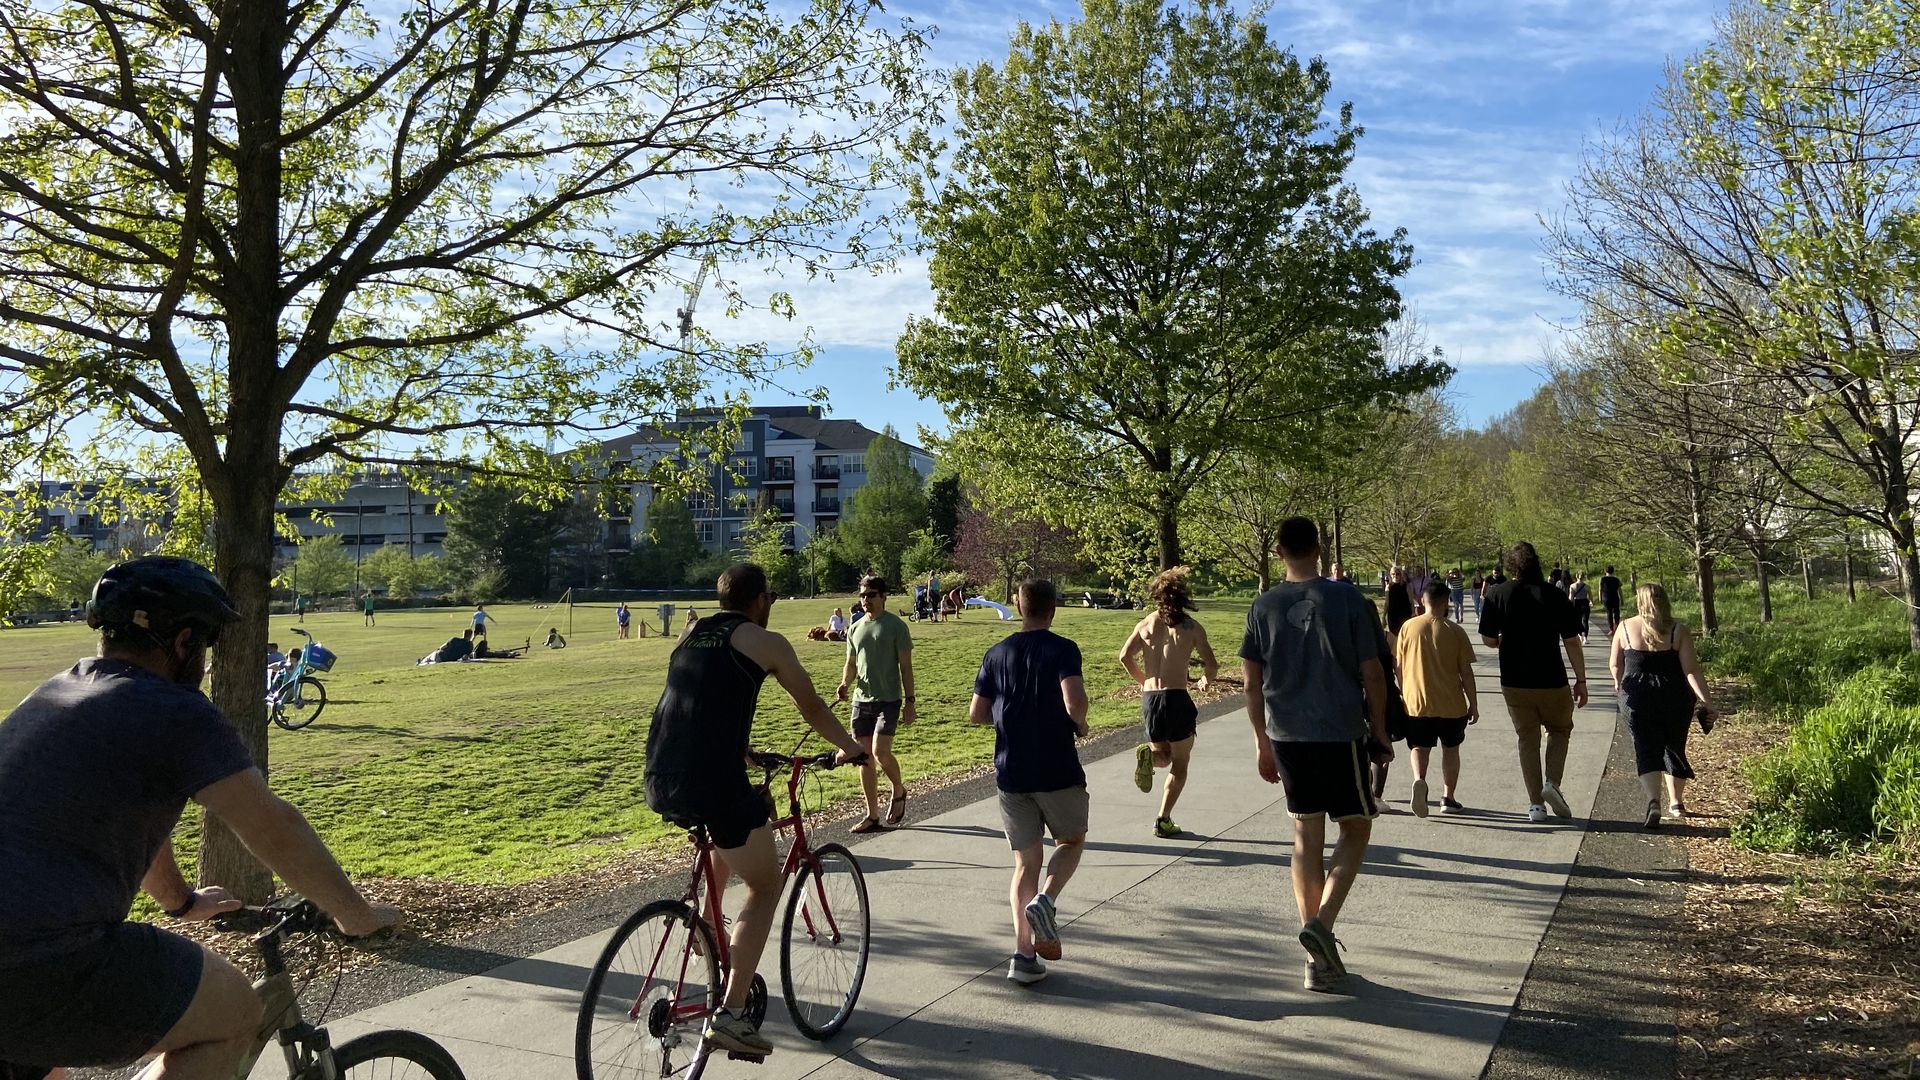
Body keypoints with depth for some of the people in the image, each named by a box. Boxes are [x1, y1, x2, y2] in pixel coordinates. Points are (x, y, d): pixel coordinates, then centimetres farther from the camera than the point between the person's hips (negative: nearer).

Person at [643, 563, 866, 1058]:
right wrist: (849, 747, 30)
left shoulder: (690, 636, 21)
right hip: (712, 783, -7)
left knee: (733, 826, 37)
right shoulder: (766, 642, 3)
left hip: (659, 785, 7)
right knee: (765, 887, 9)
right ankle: (730, 1013, 1)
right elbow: (812, 707, 12)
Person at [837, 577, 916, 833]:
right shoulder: (856, 629, 11)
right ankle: (872, 815, 15)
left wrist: (909, 702, -8)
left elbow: (906, 666, -4)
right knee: (864, 758, 6)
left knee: (880, 753, -18)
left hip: (888, 699, -5)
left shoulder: (896, 626, -5)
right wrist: (845, 684, -3)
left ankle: (898, 791, 12)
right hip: (861, 700, 6)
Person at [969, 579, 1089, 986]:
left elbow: (976, 714, 5)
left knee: (1025, 862, 10)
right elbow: (1074, 700, -24)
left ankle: (1024, 954, 1)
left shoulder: (996, 654, 5)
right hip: (1057, 770, -3)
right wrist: (1079, 723, -3)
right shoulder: (1062, 649, -8)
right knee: (1071, 840, 20)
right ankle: (1045, 900, -7)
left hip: (1010, 773, 4)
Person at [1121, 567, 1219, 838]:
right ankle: (1163, 820, 5)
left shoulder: (1146, 624, 7)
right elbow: (1211, 666, -6)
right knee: (1180, 763, 13)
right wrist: (1206, 680, 17)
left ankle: (1148, 754, -12)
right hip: (1176, 698, -3)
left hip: (1149, 698, 3)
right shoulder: (1192, 627, -1)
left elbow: (1125, 656, -2)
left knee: (1164, 757, 23)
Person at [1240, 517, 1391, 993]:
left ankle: (1318, 959, 14)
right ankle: (1322, 921, -7)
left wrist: (1262, 741, 14)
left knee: (1307, 836, 11)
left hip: (1286, 736, 3)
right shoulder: (1346, 599, -7)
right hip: (1340, 733, -3)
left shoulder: (1264, 606, 1)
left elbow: (1252, 682, 3)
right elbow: (1372, 673, -5)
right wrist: (1380, 734, 7)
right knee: (1355, 828, 13)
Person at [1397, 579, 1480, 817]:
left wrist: (1402, 692, 19)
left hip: (1415, 701, 0)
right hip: (1450, 704, 0)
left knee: (1419, 747, 9)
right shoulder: (1455, 631, -7)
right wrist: (1473, 703, 5)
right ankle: (1448, 798, 20)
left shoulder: (1408, 627, -3)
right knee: (1450, 749, 16)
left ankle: (1419, 780, -19)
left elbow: (1398, 665, 4)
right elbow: (1466, 671, -5)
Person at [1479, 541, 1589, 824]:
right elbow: (1572, 642, -5)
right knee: (1560, 730, 22)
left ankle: (1535, 803, 11)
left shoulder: (1498, 595, -5)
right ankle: (1552, 783, 2)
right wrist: (1581, 680, 3)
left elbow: (1488, 639, -4)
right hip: (1551, 681, -1)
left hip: (1515, 683, 1)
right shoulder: (1556, 596, -6)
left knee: (1527, 739, 12)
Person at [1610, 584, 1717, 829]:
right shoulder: (1678, 631, -5)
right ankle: (1676, 803, 28)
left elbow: (1614, 664, 6)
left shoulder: (1625, 628, -2)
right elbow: (1692, 670, -11)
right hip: (1675, 699, 1)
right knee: (1674, 748, 18)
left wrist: (1619, 683, 26)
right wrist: (1707, 702, -10)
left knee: (1646, 750, -1)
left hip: (1638, 698, -1)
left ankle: (1653, 800, -22)